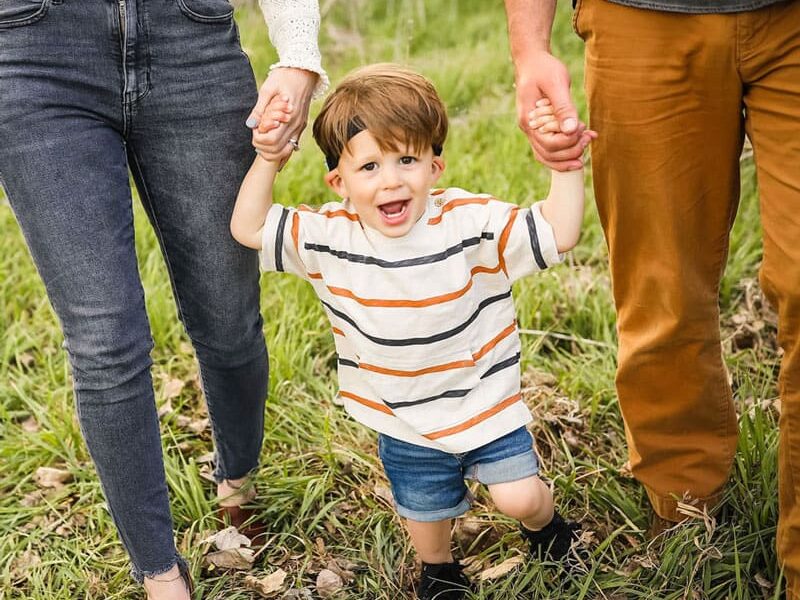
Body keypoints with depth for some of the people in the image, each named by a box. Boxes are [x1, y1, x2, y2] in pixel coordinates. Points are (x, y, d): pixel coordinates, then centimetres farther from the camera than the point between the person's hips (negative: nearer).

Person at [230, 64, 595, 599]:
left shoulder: (470, 222, -21)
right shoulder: (330, 237, -15)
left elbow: (558, 233, -23)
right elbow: (248, 228, -10)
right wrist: (268, 159, -20)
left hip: (485, 404, -2)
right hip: (403, 424, 2)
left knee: (519, 496, -2)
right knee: (425, 512, 20)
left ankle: (544, 523, 37)